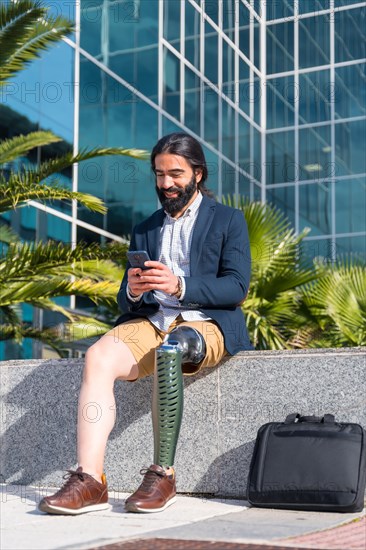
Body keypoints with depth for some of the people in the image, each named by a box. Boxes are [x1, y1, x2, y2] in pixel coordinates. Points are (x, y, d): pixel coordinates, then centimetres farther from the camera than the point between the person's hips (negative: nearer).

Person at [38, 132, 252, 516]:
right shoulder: (144, 231, 23)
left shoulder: (229, 220, 11)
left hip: (207, 324, -4)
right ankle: (89, 480, -34)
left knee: (168, 351, -38)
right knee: (98, 356, -27)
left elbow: (237, 287, -4)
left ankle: (162, 475, -31)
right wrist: (133, 291, -9)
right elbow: (125, 302, 17)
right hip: (150, 322, 4)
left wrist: (179, 287, -19)